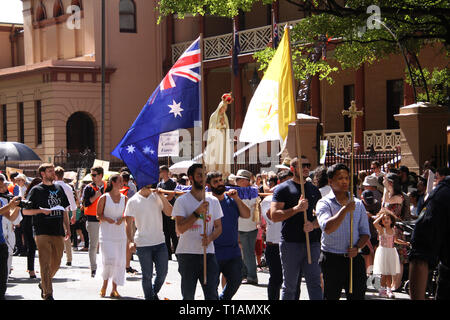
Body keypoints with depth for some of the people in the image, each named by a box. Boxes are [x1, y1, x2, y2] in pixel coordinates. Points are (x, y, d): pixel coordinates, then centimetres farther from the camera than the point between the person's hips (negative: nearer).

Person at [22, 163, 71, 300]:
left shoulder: (59, 189, 16)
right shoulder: (36, 190, 1)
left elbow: (64, 211, 21)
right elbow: (25, 211, -1)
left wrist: (67, 228, 13)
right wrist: (41, 210, -14)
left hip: (58, 232, 5)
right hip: (42, 232, -5)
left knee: (56, 263, 9)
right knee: (45, 263, -8)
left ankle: (43, 284, 31)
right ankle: (47, 294, -6)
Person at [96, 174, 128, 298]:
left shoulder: (124, 198, 8)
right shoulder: (104, 198, -1)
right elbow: (98, 215, 2)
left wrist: (122, 219, -6)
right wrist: (107, 219, -17)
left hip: (120, 233, 4)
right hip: (106, 233, -4)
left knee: (120, 261, 0)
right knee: (109, 259, -14)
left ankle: (114, 289, 10)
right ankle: (104, 285, 8)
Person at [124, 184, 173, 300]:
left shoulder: (157, 197, 5)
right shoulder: (133, 201, -2)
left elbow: (169, 213, -4)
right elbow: (128, 223, -2)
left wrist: (162, 197, -14)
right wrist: (130, 241, -12)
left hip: (160, 242, 3)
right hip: (142, 244, -2)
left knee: (162, 272, 4)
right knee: (147, 275, 2)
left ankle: (154, 293, 29)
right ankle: (149, 297, 17)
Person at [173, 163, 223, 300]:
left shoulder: (213, 201, 9)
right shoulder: (182, 201, -2)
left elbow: (218, 227, 11)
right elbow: (180, 228, -11)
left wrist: (210, 238, -10)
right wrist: (197, 212, -20)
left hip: (208, 253, 3)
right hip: (187, 254, -2)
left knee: (212, 295, -3)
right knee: (188, 295, 5)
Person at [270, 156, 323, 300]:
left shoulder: (314, 190, 15)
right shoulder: (283, 189, 0)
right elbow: (274, 216, -9)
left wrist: (313, 224, -6)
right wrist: (297, 208, -19)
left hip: (312, 242, 4)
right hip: (291, 243, -4)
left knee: (315, 283, -1)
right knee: (289, 286, 4)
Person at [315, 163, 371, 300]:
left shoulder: (358, 204, 12)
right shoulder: (324, 203, -2)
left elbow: (365, 232, 12)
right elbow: (327, 228, -19)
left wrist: (357, 247, -6)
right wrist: (345, 210, -21)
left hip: (354, 258, 3)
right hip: (332, 259, -3)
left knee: (358, 296, 1)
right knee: (330, 296, 3)